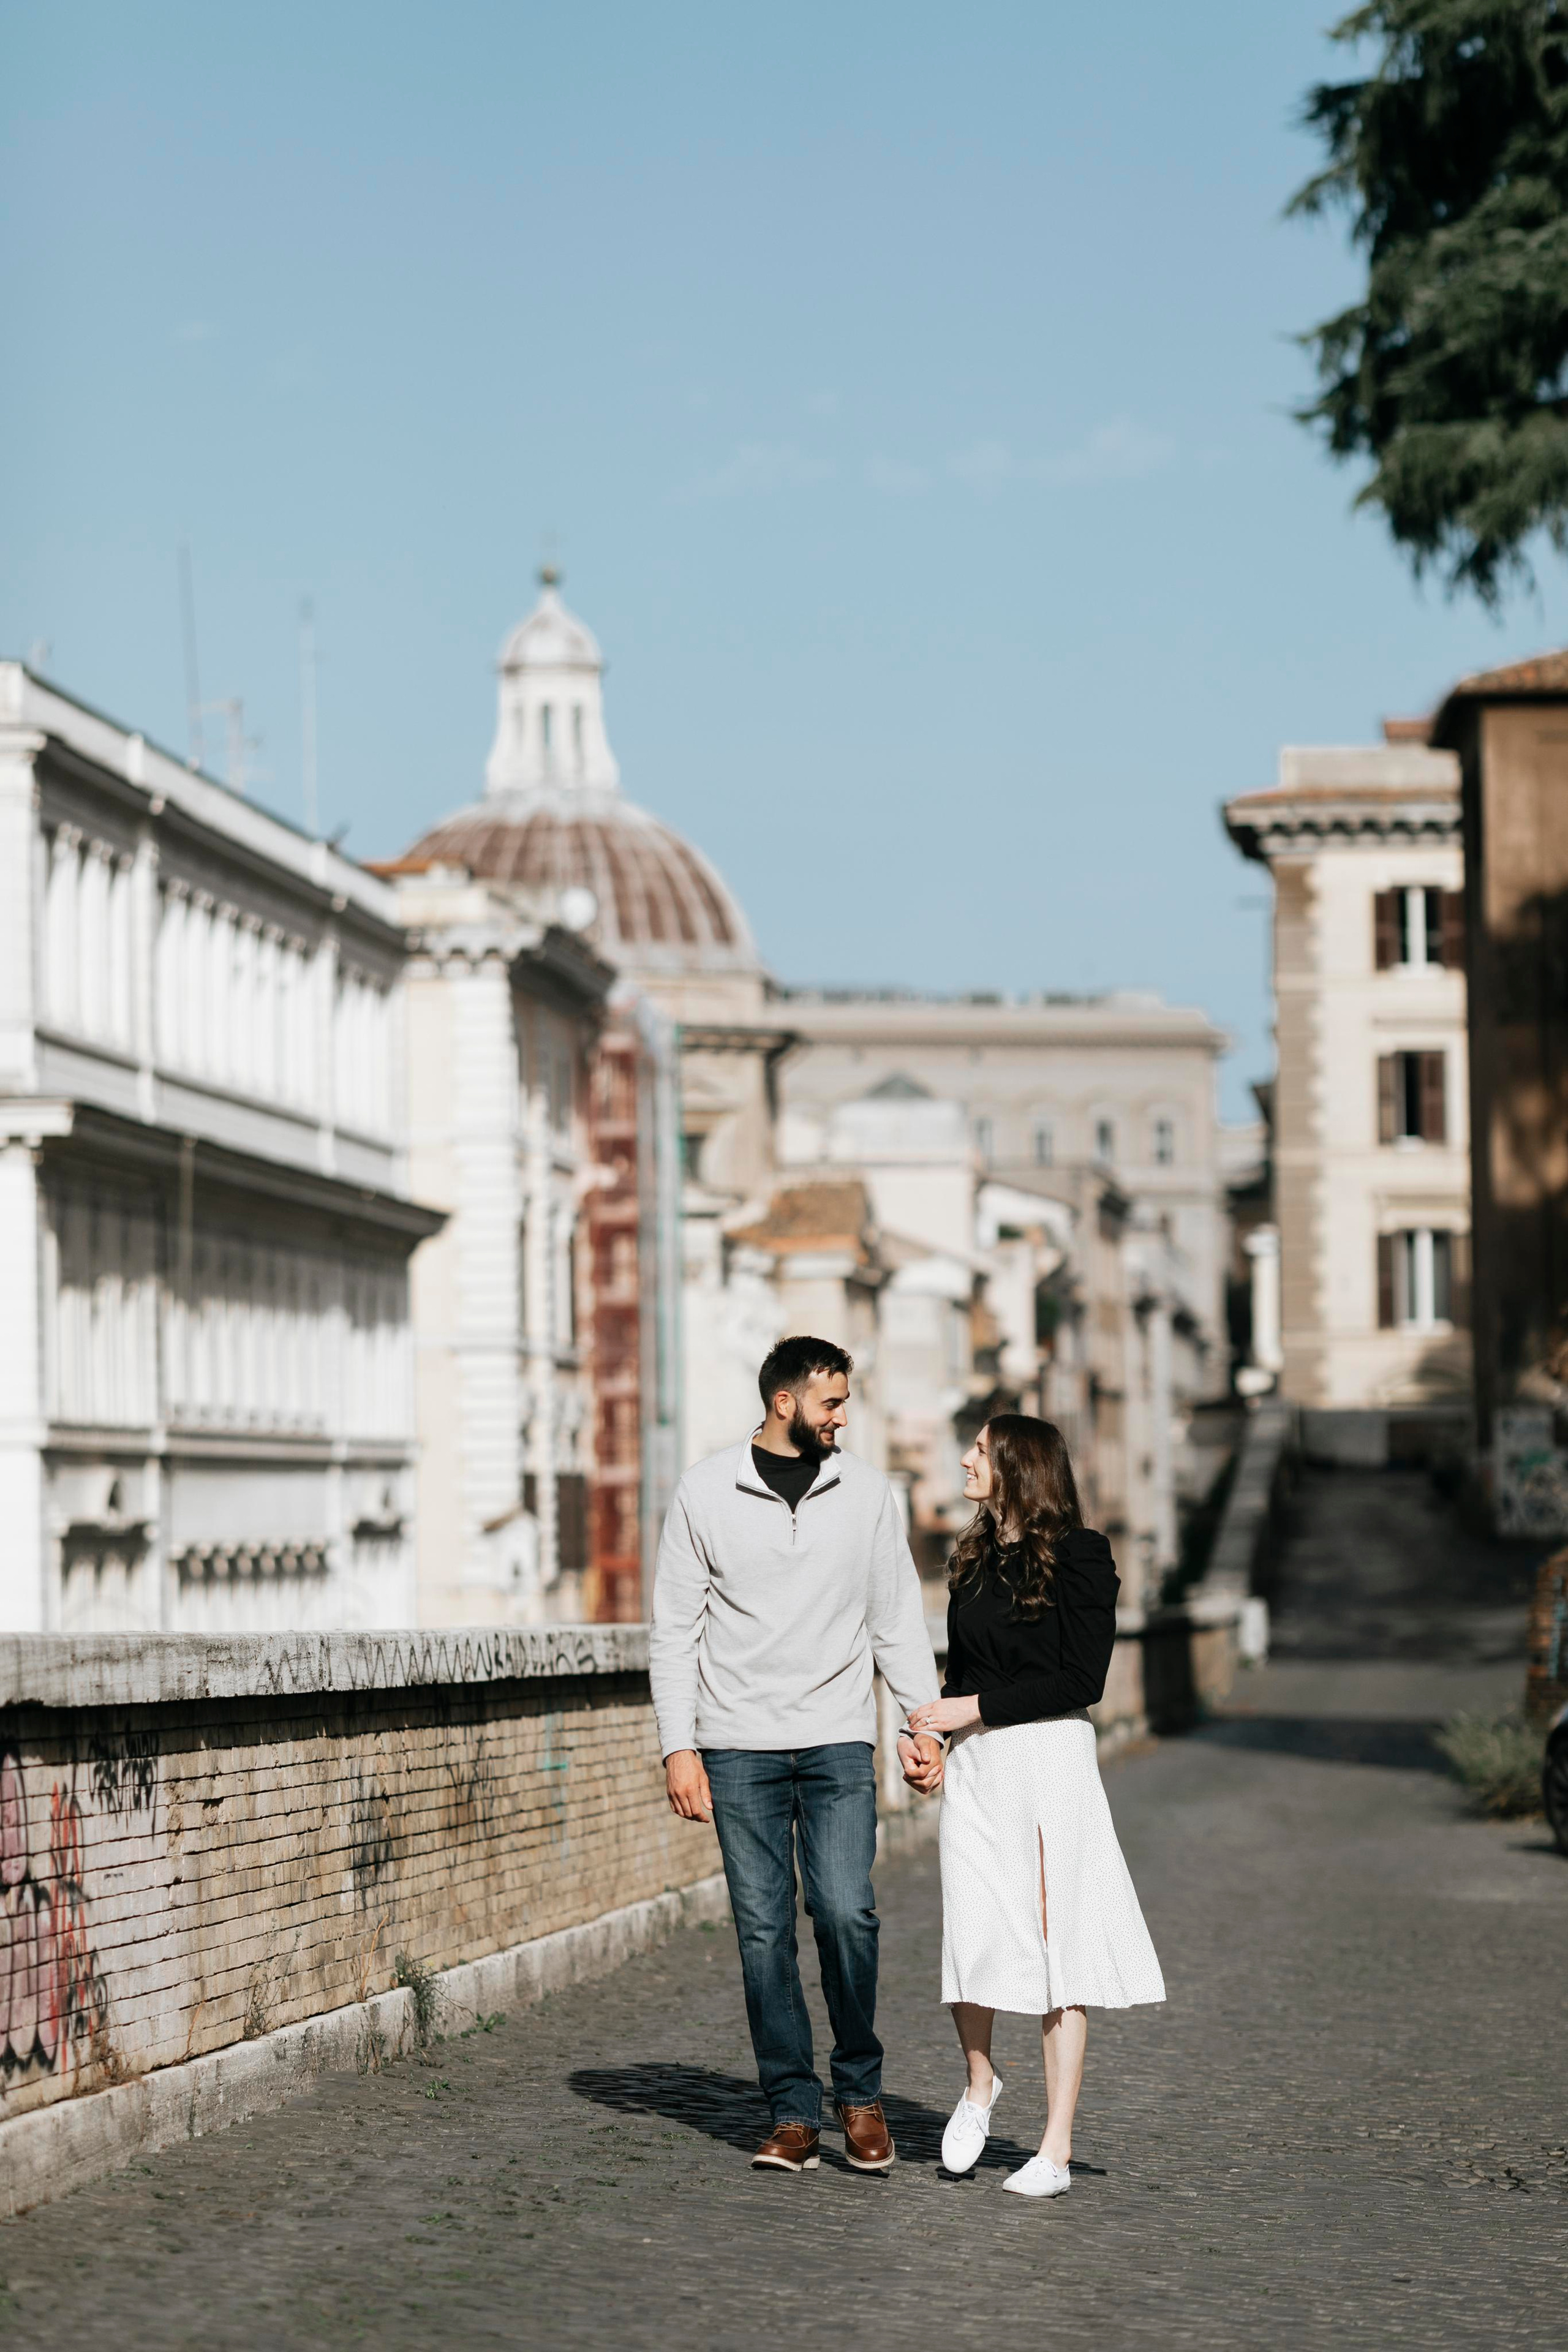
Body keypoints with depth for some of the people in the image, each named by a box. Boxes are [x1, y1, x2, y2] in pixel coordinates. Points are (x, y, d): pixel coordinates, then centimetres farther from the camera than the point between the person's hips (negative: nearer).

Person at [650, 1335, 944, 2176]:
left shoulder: (865, 1492, 7)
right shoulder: (707, 1492, 1)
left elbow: (898, 1620, 11)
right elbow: (675, 1628, 3)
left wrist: (926, 1724, 1)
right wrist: (679, 1747, -4)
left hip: (838, 1742, 1)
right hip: (739, 1749, 0)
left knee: (846, 1914, -12)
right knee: (763, 1931, -1)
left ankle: (860, 2090, 7)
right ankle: (792, 2112, 7)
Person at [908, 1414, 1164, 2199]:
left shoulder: (1077, 1556, -6)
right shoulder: (975, 1558, 15)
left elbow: (1082, 1679, -11)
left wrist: (981, 1708, -13)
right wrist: (940, 1718, 5)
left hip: (1050, 1758, -5)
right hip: (974, 1763, 5)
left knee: (1056, 1950, -2)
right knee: (971, 1941, -1)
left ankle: (1056, 2151, 2)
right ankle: (980, 2084, 27)